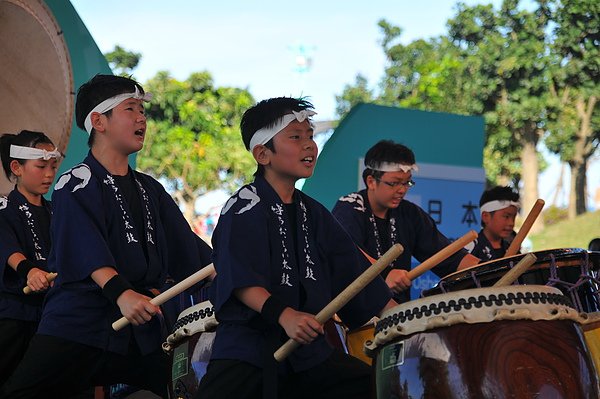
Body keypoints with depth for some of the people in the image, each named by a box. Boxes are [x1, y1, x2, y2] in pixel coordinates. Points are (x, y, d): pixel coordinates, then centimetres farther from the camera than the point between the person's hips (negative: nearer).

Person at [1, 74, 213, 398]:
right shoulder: (77, 183, -3)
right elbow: (86, 247, -19)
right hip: (78, 323, -6)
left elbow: (187, 248, 17)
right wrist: (120, 292, -33)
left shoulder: (150, 190, 18)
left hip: (141, 329, 6)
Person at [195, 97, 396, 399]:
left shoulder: (312, 212, 15)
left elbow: (352, 271, 13)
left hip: (308, 349, 7)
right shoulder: (244, 208, -8)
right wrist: (284, 315, -35)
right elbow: (239, 278, -21)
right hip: (248, 347, -7)